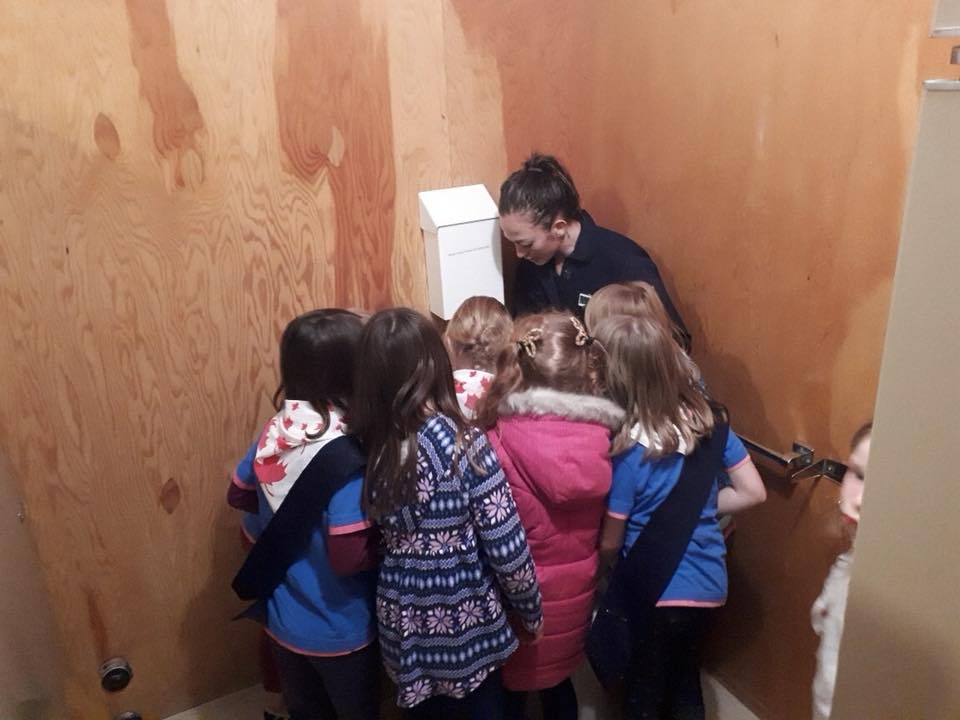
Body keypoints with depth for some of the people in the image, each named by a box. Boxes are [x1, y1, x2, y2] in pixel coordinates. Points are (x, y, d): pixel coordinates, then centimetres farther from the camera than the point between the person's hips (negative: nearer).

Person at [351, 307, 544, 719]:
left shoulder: (366, 446, -10)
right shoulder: (465, 445, -23)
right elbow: (506, 548, -17)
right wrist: (531, 612, -2)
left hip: (403, 622, 4)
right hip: (466, 623, -3)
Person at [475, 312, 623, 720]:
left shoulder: (501, 437, -26)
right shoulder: (598, 433, -12)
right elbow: (602, 525, -2)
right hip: (575, 585, 4)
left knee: (510, 686, 20)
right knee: (558, 679, 27)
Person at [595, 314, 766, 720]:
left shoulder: (628, 450, -26)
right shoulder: (709, 420, -10)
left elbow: (609, 543, -16)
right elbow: (753, 492, -1)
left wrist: (601, 577, 5)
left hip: (653, 594, -5)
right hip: (707, 583, 6)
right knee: (685, 685, 29)